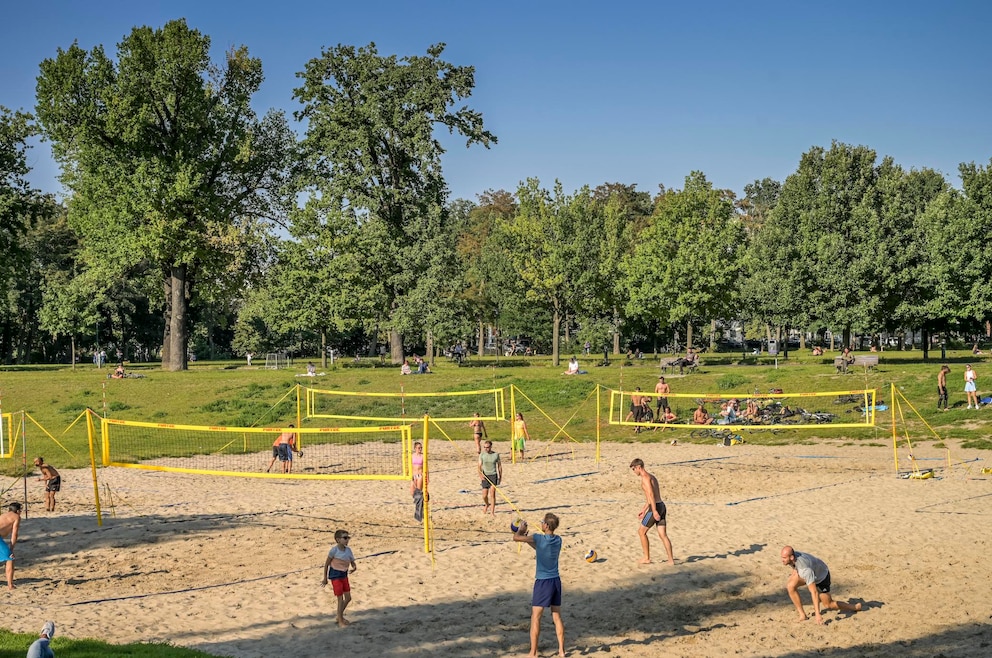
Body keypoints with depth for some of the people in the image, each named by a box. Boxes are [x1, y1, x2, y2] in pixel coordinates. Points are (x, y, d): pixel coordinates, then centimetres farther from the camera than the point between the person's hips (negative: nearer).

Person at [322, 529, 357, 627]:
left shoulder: (348, 549, -2)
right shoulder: (334, 550, -17)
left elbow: (352, 562, 5)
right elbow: (326, 564, -10)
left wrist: (354, 567, -21)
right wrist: (325, 578, -7)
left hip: (344, 575, 6)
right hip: (335, 576, -6)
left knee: (348, 598, 11)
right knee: (340, 599, -3)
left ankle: (340, 616, 32)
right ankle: (340, 621, 11)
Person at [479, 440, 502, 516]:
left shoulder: (496, 454, 0)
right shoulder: (482, 455, 0)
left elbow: (499, 465, 10)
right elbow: (479, 466, -3)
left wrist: (500, 476, 9)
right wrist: (480, 474, -19)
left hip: (493, 475, -2)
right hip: (485, 476, 2)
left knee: (492, 493, -15)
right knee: (484, 495, 5)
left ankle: (492, 511, -12)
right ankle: (487, 505, 37)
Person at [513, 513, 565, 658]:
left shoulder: (539, 538, -16)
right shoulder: (558, 540, 3)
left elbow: (516, 537, -10)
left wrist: (521, 529, 9)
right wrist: (527, 539, 19)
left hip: (543, 582, -6)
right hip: (556, 581, 6)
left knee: (535, 618, 2)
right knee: (557, 617, 13)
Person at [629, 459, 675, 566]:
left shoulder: (645, 478, -9)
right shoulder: (652, 477, 21)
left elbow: (651, 494, -19)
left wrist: (654, 511, -25)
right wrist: (643, 510, 33)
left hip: (656, 508, -9)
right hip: (662, 506, 9)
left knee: (641, 532, 6)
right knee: (663, 535, 5)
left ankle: (647, 558, 9)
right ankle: (671, 559, 0)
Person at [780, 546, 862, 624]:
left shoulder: (805, 570, -45)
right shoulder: (792, 555, -24)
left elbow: (814, 592, -44)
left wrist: (818, 615, -44)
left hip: (821, 576, -7)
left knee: (829, 605, 6)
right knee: (790, 586, -17)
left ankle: (855, 607, 31)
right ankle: (802, 615, -8)